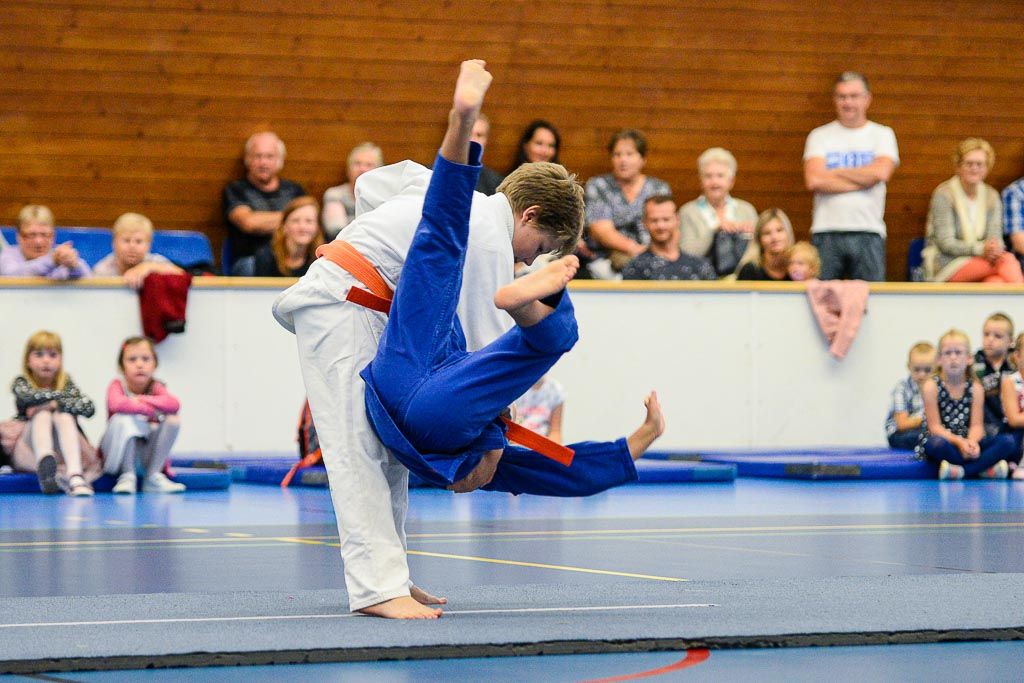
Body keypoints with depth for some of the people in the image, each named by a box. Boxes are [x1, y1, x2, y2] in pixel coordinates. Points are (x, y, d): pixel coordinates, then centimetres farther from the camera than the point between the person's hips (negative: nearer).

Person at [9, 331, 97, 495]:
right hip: (29, 455, -1)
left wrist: (53, 404, -20)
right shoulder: (21, 382, 1)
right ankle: (45, 462, -62)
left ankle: (75, 476, -52)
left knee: (64, 417, -24)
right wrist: (65, 395, -16)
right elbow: (29, 396, -25)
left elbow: (89, 408, -14)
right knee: (42, 415, -25)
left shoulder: (66, 383, 5)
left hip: (62, 452, 1)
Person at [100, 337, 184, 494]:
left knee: (173, 420, -18)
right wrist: (149, 410, -28)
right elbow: (117, 404, -37)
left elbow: (174, 404, -25)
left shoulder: (155, 387, -4)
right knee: (122, 419, -31)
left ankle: (153, 477, -11)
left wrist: (142, 400, -27)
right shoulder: (117, 385, -12)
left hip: (147, 453, 3)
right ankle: (127, 476, -19)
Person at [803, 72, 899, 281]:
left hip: (869, 232, 0)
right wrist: (862, 181, -6)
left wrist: (834, 173, -2)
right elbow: (814, 181, -6)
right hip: (827, 232, 0)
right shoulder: (820, 136, 9)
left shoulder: (882, 134, 10)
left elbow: (881, 172, -9)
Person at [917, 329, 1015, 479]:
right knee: (937, 444, -41)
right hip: (941, 441, -4)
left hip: (966, 443, 4)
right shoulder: (932, 386, -5)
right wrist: (959, 442, -26)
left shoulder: (975, 387, 4)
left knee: (1007, 441, -19)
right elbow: (935, 426, -11)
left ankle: (961, 470, -30)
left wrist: (972, 441, -27)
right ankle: (984, 468, -28)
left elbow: (976, 425, -3)